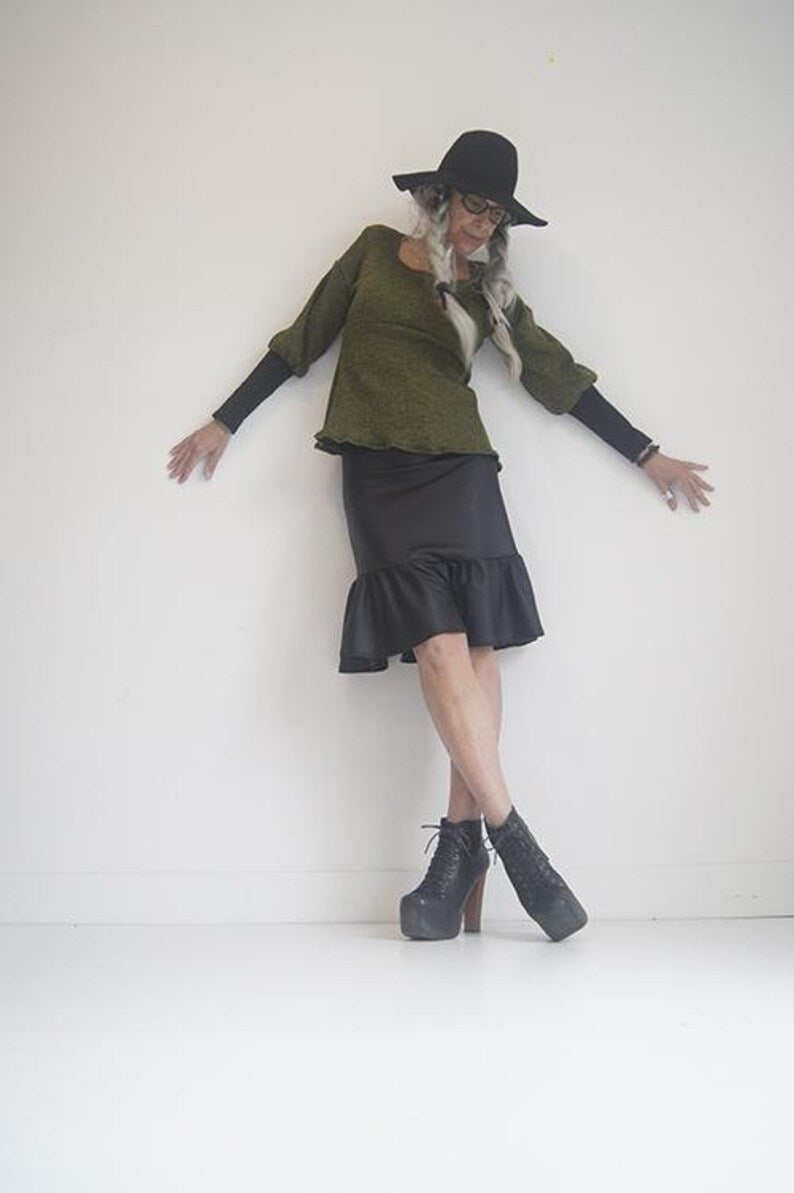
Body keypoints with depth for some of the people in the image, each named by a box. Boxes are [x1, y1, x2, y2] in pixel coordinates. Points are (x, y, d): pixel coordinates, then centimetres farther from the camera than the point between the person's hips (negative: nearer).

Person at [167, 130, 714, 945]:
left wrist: (647, 455, 19)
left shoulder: (486, 289, 15)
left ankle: (460, 846, -9)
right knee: (439, 647, -17)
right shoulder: (375, 251, 12)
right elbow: (301, 342, 16)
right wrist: (224, 422, 17)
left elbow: (559, 377, 18)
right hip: (379, 473, -2)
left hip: (456, 471, 2)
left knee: (473, 647, -12)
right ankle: (510, 838, -18)